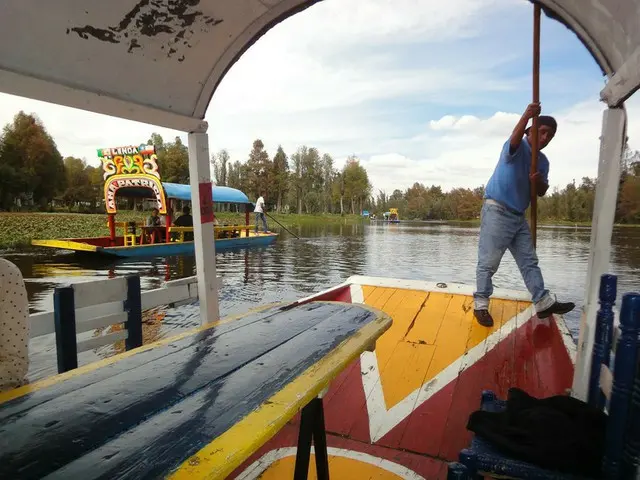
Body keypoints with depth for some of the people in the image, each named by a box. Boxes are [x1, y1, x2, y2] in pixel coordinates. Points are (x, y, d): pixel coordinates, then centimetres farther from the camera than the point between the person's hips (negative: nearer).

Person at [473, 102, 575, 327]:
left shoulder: (543, 160, 17)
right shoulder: (518, 147, -4)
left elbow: (541, 192, 15)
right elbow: (514, 140, -30)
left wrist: (539, 181, -8)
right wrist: (526, 116, -46)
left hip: (519, 216, 8)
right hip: (496, 211, -8)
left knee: (529, 261, 11)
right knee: (488, 262, -6)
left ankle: (544, 302, 19)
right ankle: (481, 305, 3)